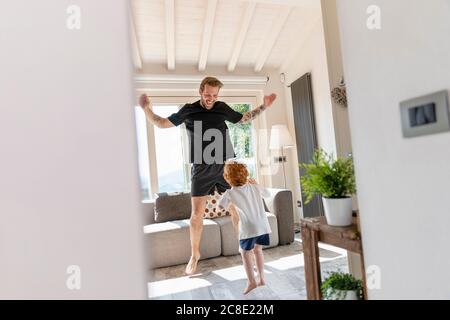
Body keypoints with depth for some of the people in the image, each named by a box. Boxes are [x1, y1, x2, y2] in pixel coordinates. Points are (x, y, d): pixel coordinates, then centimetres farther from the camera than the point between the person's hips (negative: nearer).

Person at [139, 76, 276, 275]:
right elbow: (162, 123, 8)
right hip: (201, 169, -1)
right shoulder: (188, 110, 2)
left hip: (225, 166, 1)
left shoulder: (222, 108, 6)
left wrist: (263, 107, 16)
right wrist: (146, 108, -6)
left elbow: (243, 119, 22)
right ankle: (194, 254, 22)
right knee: (197, 213, 2)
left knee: (236, 208, 4)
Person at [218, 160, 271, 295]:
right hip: (262, 225, 5)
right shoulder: (254, 186, 1)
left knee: (245, 252, 12)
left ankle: (251, 281, 9)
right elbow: (267, 194, 20)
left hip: (248, 228, -5)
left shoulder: (230, 194, -10)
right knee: (258, 249, 21)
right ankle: (261, 278, 27)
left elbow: (220, 205, 1)